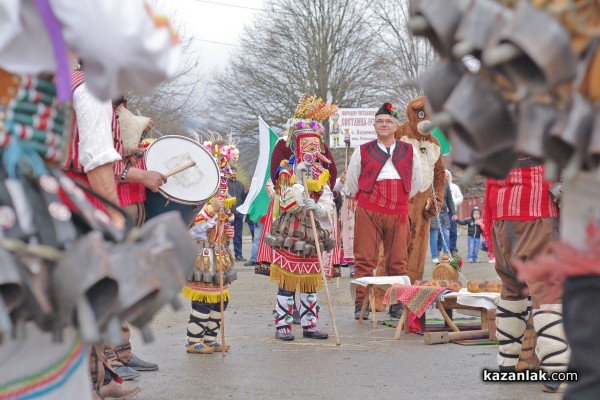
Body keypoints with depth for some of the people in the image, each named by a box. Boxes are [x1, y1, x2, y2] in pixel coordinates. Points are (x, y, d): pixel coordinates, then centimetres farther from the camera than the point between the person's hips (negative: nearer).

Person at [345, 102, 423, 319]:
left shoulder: (409, 151, 12)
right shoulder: (363, 151, 9)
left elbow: (416, 182, 21)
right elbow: (351, 183, 16)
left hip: (398, 213, 1)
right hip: (368, 213, -1)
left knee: (398, 262, 3)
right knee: (365, 260, -4)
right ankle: (361, 304, 0)